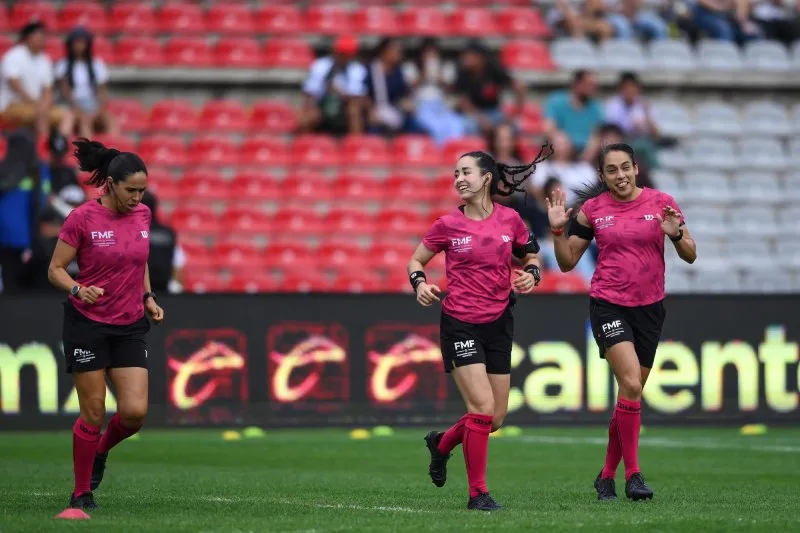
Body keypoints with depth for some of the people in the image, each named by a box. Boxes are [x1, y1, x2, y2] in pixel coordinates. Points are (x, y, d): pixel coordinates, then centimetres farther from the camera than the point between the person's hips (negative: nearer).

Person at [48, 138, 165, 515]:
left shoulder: (142, 215, 4)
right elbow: (55, 269, -6)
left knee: (135, 412, -8)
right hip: (87, 325, -4)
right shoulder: (82, 218, -12)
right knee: (93, 414, -2)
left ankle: (101, 451, 24)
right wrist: (78, 290, -25)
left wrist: (147, 297, 7)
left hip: (130, 328, 4)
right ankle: (81, 494, 14)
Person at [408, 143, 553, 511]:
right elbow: (416, 260, 7)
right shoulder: (448, 225, -4)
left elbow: (531, 258, 14)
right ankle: (478, 493, -2)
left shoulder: (510, 219, 0)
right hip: (460, 325, -3)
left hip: (499, 324, 3)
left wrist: (531, 274, -8)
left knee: (495, 418, 7)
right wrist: (419, 284, -13)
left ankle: (442, 443, 36)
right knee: (482, 407, -14)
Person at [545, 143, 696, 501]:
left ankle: (607, 474, 23)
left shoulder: (661, 203, 0)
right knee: (631, 383, -19)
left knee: (632, 392, 8)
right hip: (608, 306, -2)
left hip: (649, 307, 2)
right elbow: (568, 261, 7)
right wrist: (558, 230, -9)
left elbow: (690, 256, 2)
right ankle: (632, 473, -12)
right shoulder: (592, 209, 0)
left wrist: (676, 234, -17)